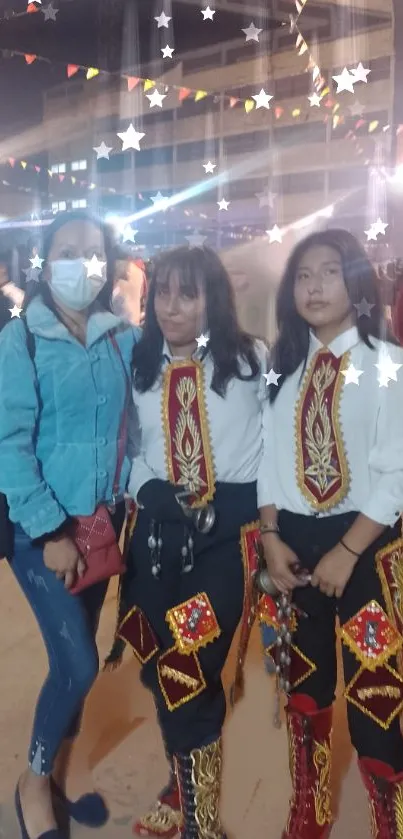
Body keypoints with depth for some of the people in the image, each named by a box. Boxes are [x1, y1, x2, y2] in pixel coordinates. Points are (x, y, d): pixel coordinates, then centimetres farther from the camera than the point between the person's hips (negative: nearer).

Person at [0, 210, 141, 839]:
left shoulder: (123, 339, 3)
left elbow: (133, 424, 8)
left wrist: (127, 500, 0)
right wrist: (51, 531, -16)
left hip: (101, 520, 5)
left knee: (75, 657, 15)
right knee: (78, 663, -5)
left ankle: (58, 777, 37)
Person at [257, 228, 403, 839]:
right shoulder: (283, 364, 6)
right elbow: (268, 457, 7)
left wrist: (346, 552, -14)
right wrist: (271, 537, -2)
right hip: (293, 543, 5)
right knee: (304, 683, 18)